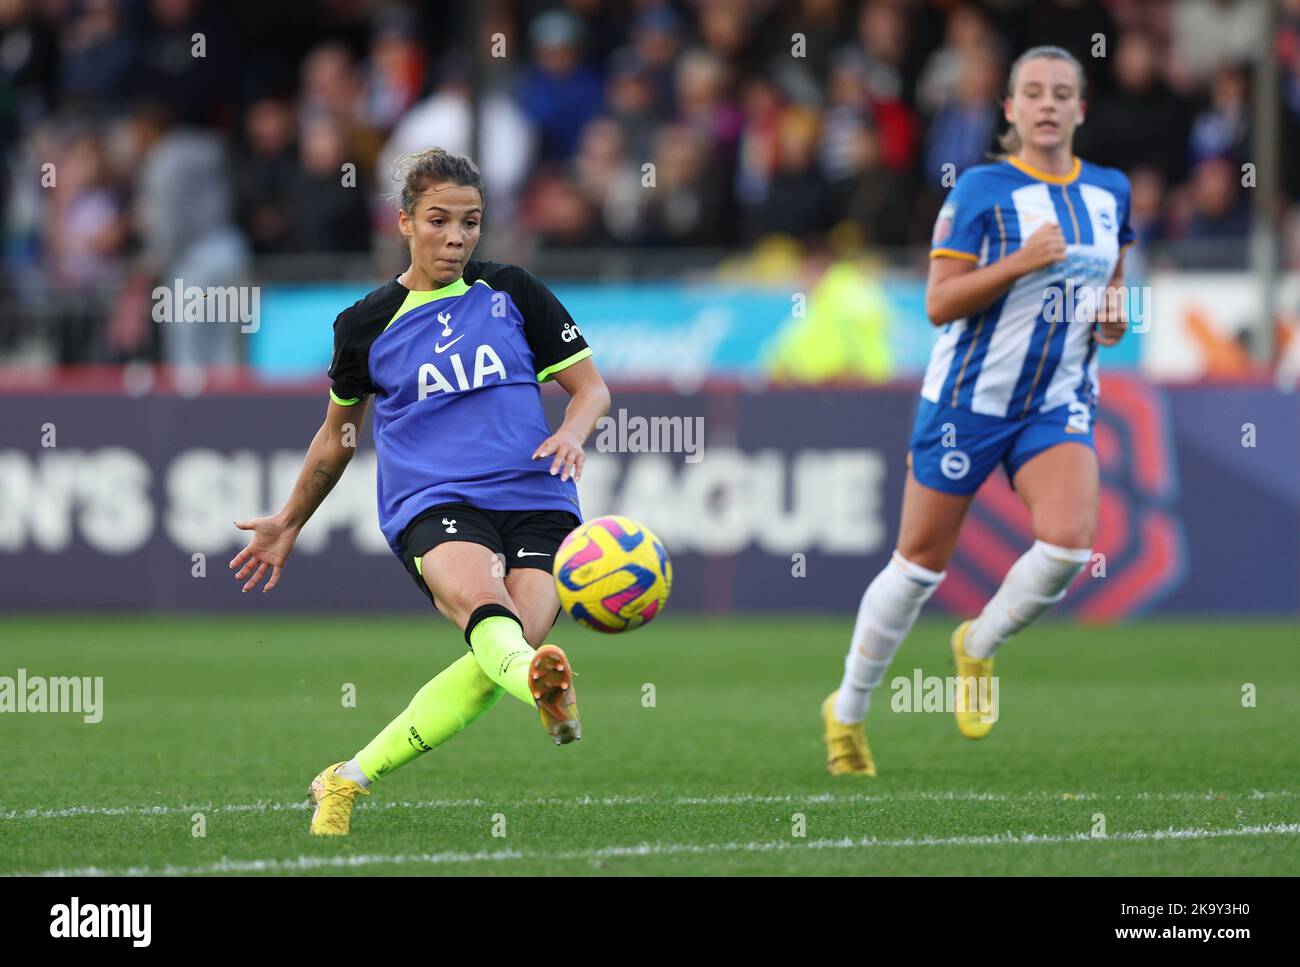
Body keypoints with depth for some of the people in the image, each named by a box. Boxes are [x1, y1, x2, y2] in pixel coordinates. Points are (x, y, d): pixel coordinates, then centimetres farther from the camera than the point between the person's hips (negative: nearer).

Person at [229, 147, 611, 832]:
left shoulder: (512, 293, 12)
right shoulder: (366, 325, 13)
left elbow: (591, 388, 15)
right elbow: (338, 435, 30)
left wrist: (571, 433, -8)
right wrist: (289, 523, 38)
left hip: (537, 499, 1)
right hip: (431, 504, -1)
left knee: (508, 650, -24)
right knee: (479, 596, -36)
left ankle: (348, 780, -12)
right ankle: (543, 688, -73)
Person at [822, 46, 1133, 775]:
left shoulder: (1110, 191, 4)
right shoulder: (982, 190, -10)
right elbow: (940, 303, -13)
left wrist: (1113, 311, -1)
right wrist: (1021, 261, -25)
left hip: (1060, 403, 3)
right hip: (971, 398, -3)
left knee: (1070, 542, -21)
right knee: (921, 563, 5)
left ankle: (979, 647, 8)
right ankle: (848, 712, 24)